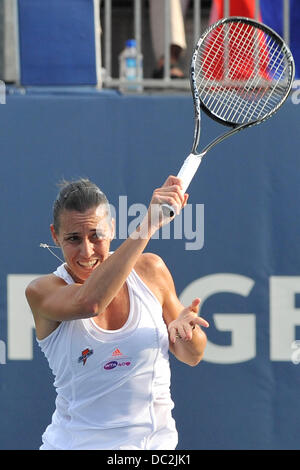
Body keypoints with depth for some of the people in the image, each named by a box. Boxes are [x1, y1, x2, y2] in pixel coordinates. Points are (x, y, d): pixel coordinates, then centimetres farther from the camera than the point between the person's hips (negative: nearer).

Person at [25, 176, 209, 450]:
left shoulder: (150, 270, 0)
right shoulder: (43, 291, -9)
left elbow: (192, 356, 8)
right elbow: (89, 302, -32)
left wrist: (185, 329, -16)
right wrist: (148, 224, -35)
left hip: (157, 441, 2)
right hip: (76, 443, -2)